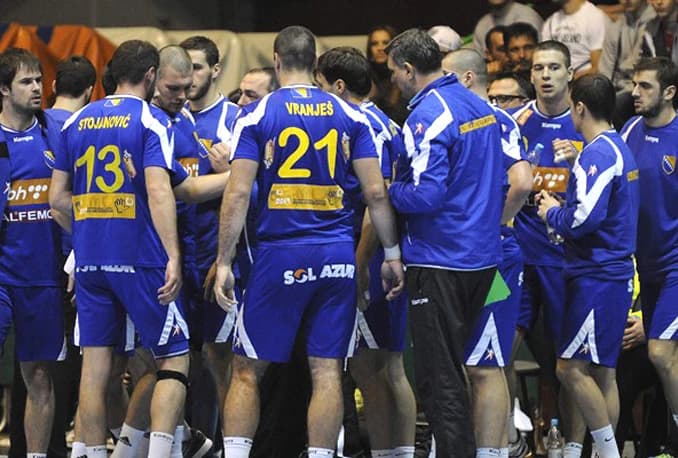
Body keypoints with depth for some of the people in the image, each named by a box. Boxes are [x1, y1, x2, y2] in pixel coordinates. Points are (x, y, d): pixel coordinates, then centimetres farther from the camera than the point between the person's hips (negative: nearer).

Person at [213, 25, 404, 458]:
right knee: (327, 370, 4)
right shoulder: (351, 116, 5)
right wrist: (392, 254, 10)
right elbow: (376, 192, 2)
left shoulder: (257, 115, -2)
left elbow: (238, 195, -7)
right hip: (337, 257, 2)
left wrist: (224, 263, -3)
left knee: (247, 370, 6)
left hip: (279, 256, -2)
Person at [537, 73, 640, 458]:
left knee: (572, 368, -9)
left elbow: (586, 217, -24)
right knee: (602, 372, 11)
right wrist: (561, 205, 14)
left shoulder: (597, 153, -15)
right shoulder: (620, 149, 16)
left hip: (597, 277, -10)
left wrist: (553, 213, -6)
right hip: (615, 271, 10)